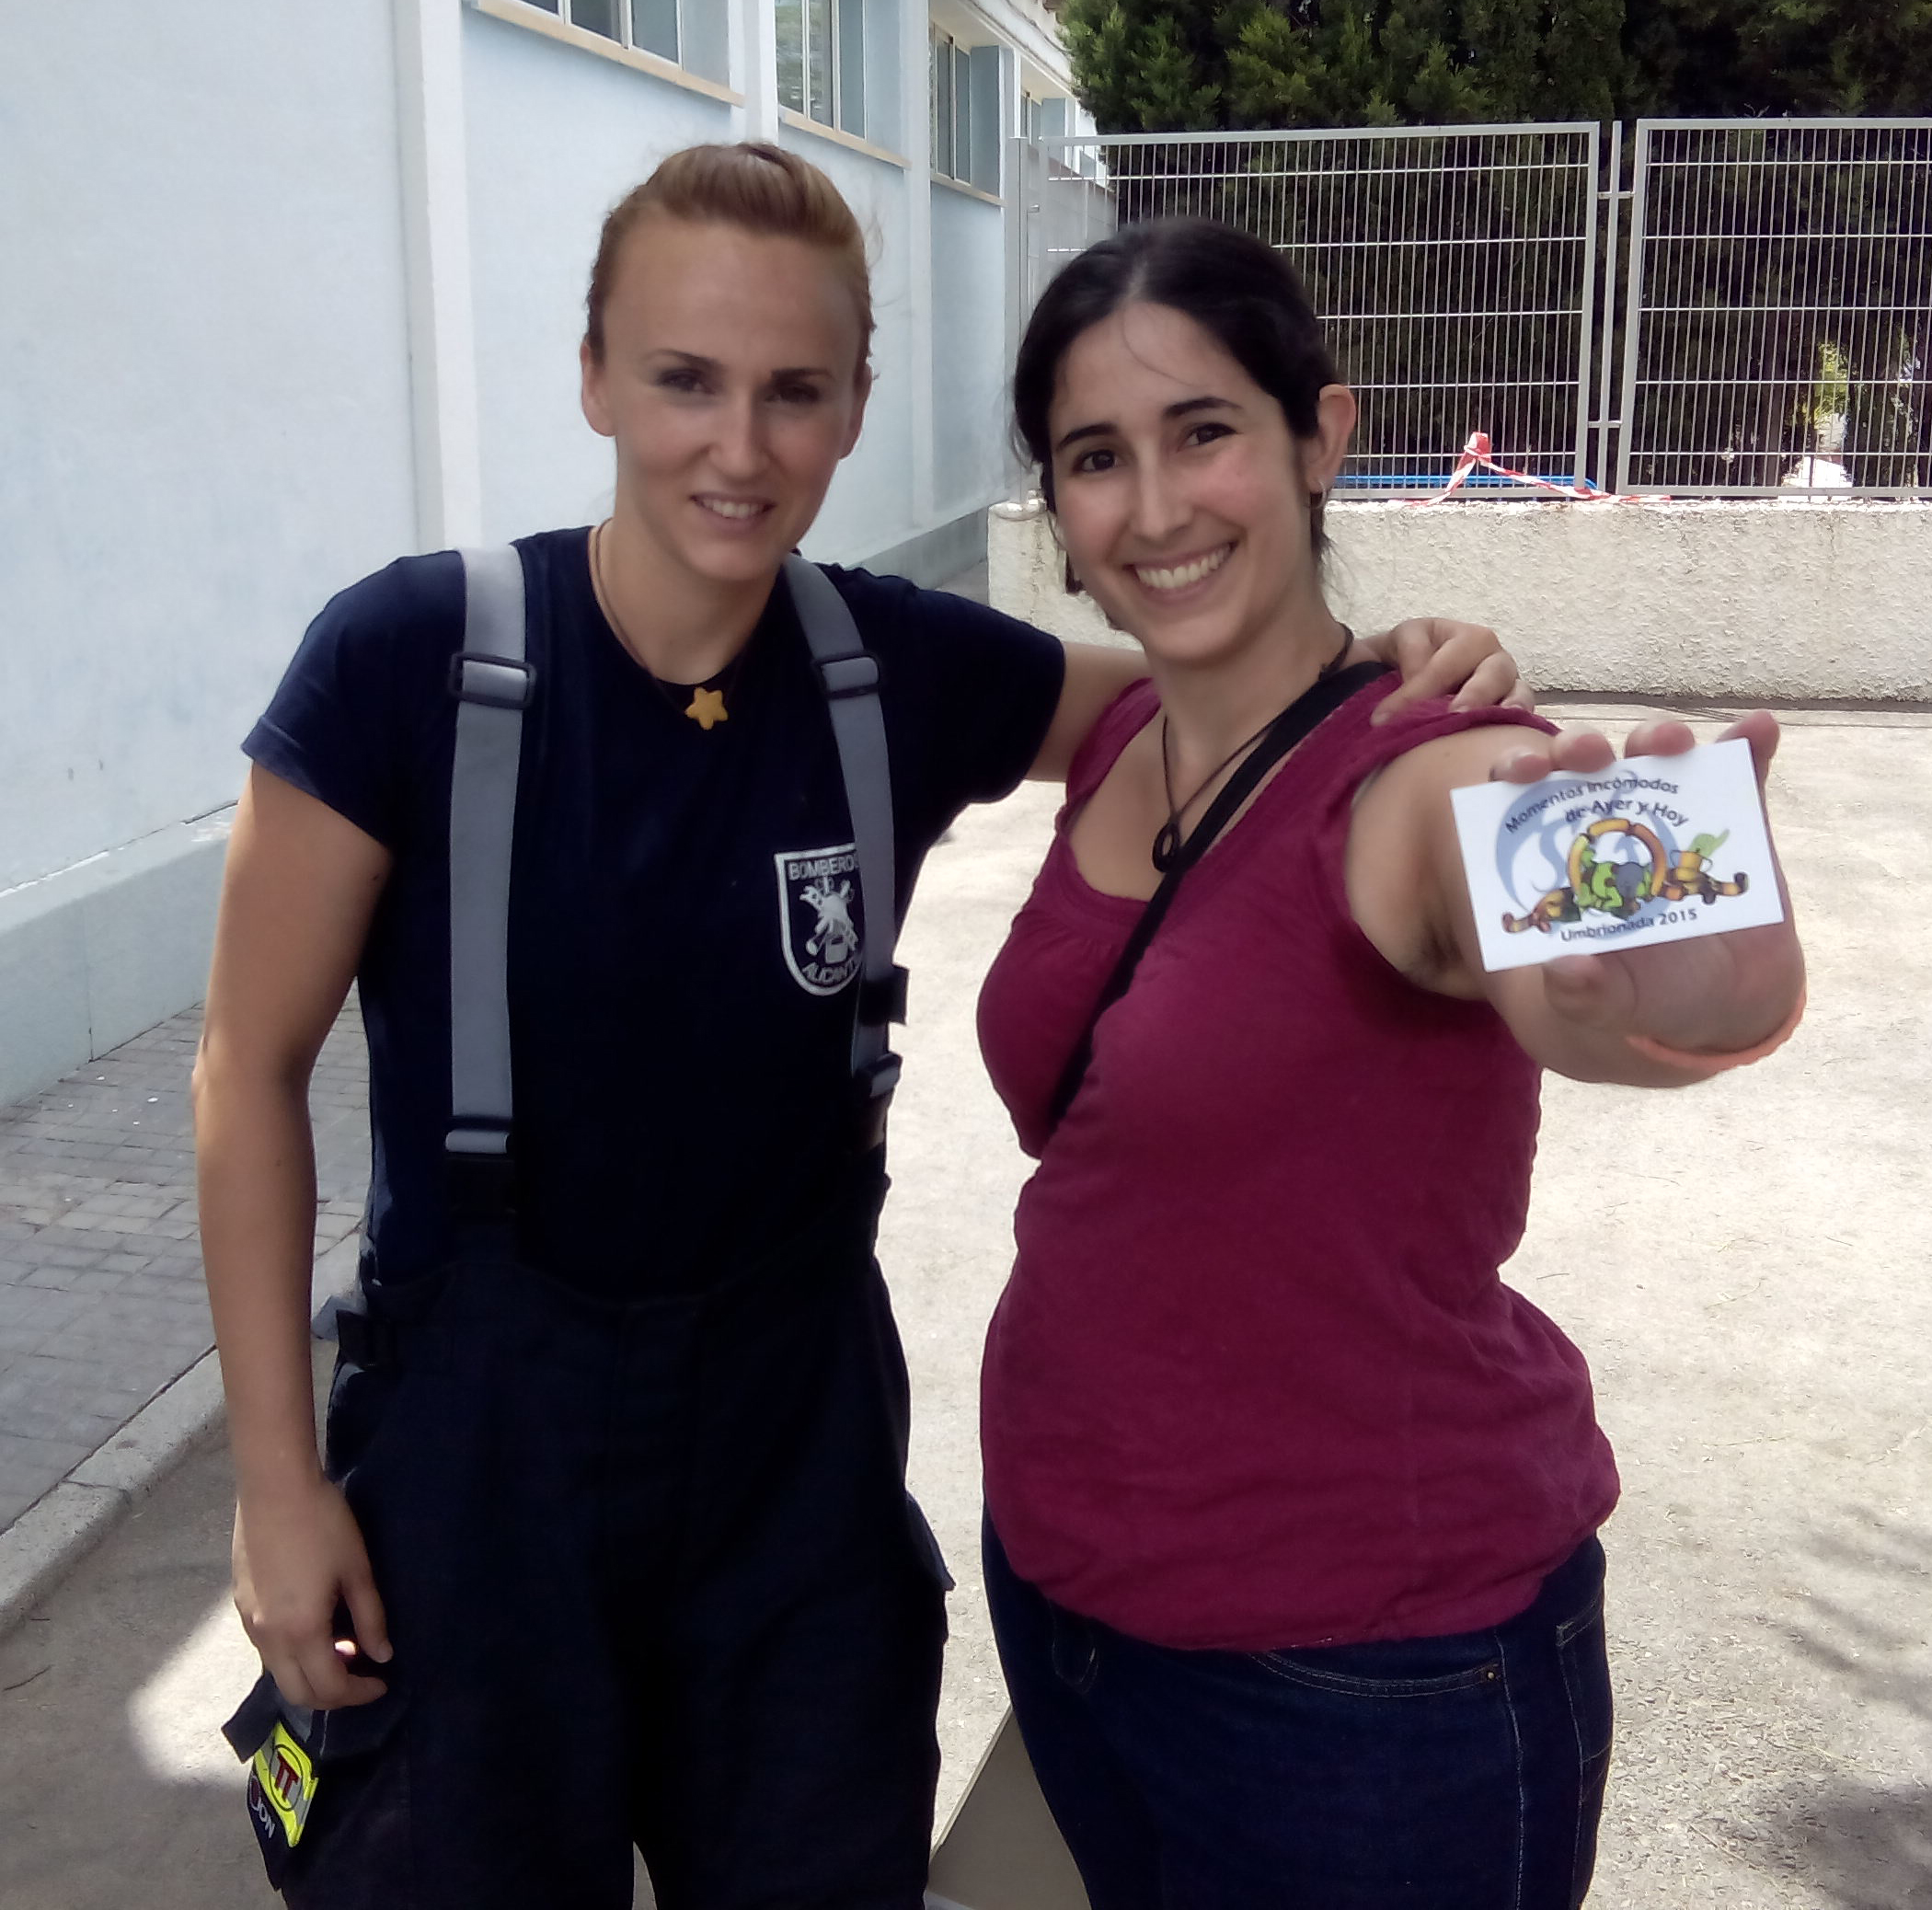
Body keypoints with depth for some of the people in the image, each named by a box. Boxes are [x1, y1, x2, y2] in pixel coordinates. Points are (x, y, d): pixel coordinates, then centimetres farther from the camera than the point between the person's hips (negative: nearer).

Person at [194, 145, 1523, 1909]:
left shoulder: (916, 674, -10)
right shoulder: (405, 659, -18)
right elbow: (254, 1069, -9)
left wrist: (1397, 666, -17)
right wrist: (277, 1478, -7)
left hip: (800, 1430, 3)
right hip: (477, 1432, -2)